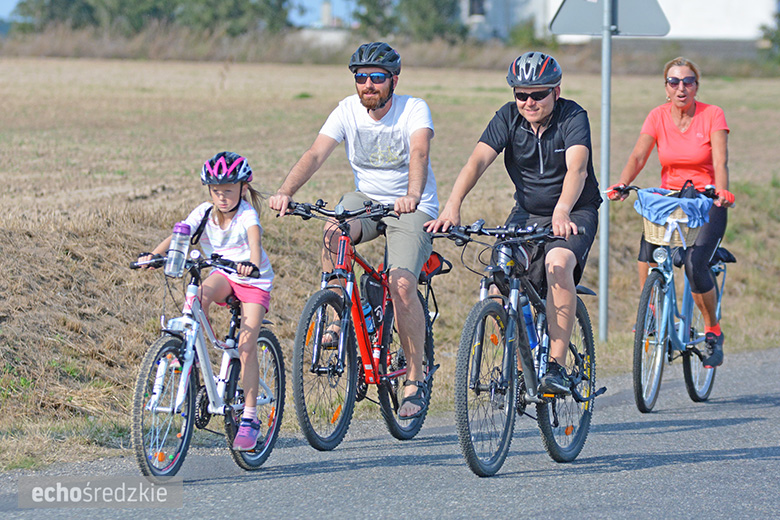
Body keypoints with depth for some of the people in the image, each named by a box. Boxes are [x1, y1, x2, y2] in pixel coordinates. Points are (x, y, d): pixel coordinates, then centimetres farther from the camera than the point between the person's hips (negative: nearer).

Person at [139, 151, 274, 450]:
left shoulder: (247, 215, -19)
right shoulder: (204, 213, -9)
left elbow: (255, 239, -39)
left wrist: (252, 264, -61)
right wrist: (154, 255, -42)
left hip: (254, 281, -3)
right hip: (223, 275, 3)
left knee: (247, 347, -14)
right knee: (201, 295, -34)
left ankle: (249, 418, -9)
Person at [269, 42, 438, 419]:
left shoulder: (414, 110, -16)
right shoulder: (348, 110, -7)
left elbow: (419, 154, -34)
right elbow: (316, 154, -18)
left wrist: (413, 196, -54)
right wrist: (285, 192, -36)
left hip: (412, 208, -3)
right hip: (366, 198, 3)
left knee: (401, 285, -24)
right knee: (334, 233, -31)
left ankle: (415, 383, -12)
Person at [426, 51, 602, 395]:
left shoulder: (573, 117, -18)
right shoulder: (509, 118, -8)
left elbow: (577, 168, -35)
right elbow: (477, 161, -21)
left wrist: (562, 212, -54)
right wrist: (452, 207, -38)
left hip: (574, 213, -4)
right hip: (527, 213, 4)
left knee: (558, 262, -34)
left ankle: (557, 366, -29)